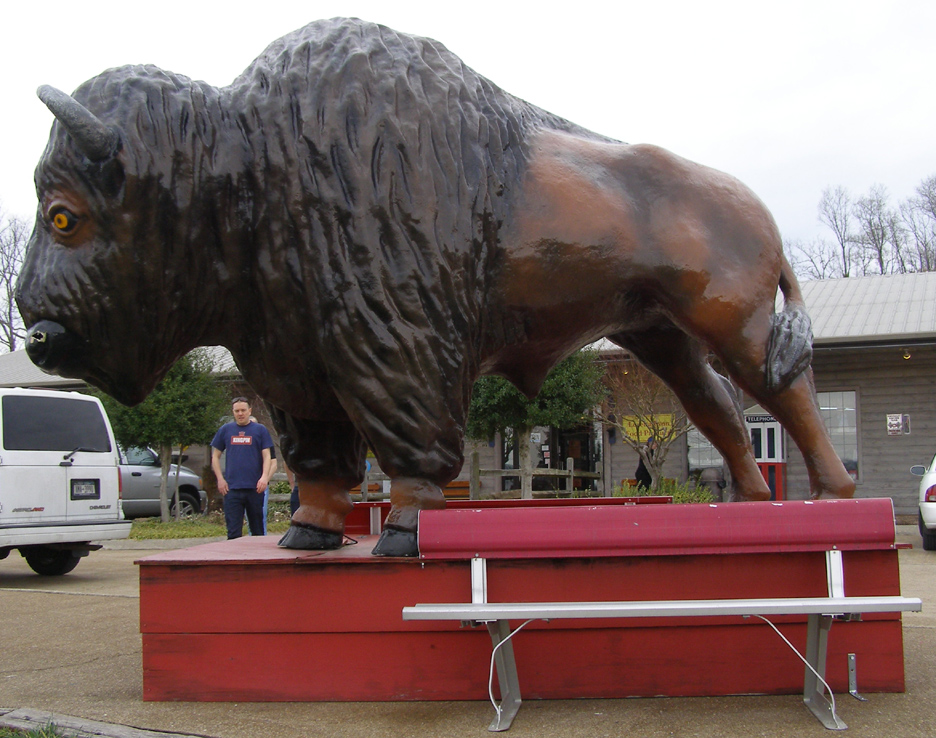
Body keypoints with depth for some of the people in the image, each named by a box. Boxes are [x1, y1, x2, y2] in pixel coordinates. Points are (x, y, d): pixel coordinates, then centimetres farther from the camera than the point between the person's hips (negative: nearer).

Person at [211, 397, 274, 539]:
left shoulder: (260, 430, 5)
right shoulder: (225, 430, 9)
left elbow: (267, 456, 2)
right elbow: (215, 456, 13)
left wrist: (264, 477, -14)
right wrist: (220, 479, 1)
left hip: (255, 488, 0)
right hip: (232, 488, 0)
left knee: (257, 530, 9)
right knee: (233, 532, -3)